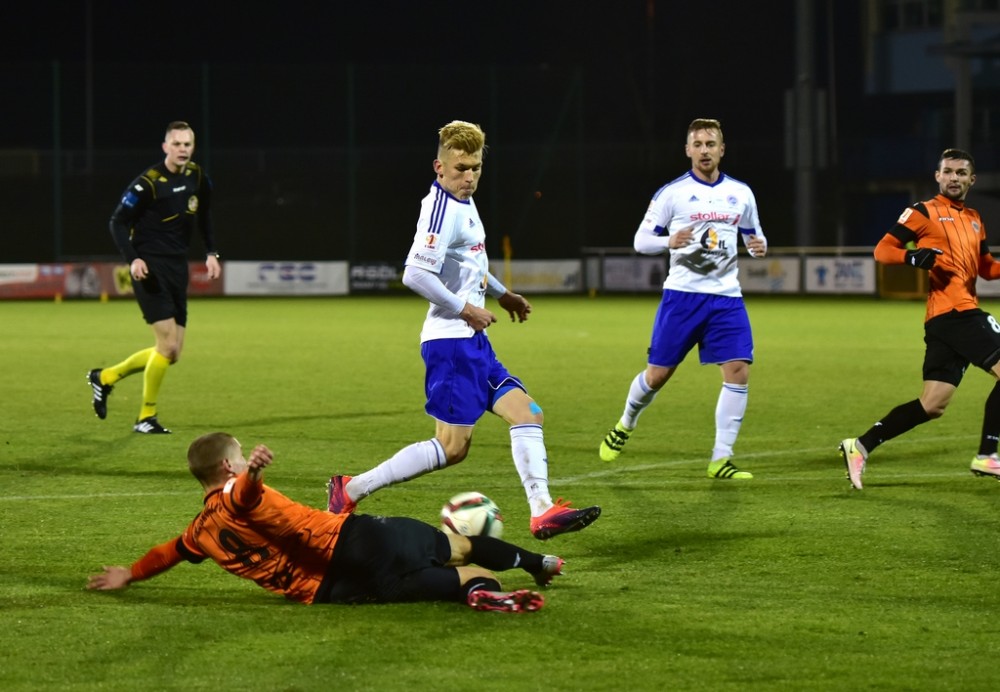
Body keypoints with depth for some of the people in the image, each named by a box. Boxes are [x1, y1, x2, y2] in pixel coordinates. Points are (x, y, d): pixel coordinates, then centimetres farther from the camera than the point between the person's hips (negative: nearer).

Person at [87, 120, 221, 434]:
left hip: (178, 268, 7)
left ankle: (105, 377, 27)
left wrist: (211, 252, 11)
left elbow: (204, 217, 22)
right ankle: (146, 417, 1)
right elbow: (118, 222, -11)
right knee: (168, 344, -14)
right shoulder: (148, 182, -14)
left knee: (171, 353, 7)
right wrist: (132, 258, -24)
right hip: (150, 268, -7)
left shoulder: (198, 178, 5)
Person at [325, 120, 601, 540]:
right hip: (450, 340, -10)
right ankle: (352, 490, -1)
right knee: (452, 447, -8)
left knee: (525, 411, 0)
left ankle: (542, 511, -4)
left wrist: (501, 293, 34)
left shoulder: (463, 203, 13)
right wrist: (465, 309, -17)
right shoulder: (442, 209, -18)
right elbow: (415, 275, -27)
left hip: (472, 341, 10)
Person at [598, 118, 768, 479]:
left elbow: (753, 236, 20)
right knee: (657, 374, 2)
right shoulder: (672, 192, -1)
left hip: (726, 297, 2)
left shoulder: (741, 193, 9)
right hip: (681, 294, -2)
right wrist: (670, 241, -21)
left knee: (738, 371, -12)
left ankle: (721, 459, -6)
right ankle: (625, 425, 33)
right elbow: (640, 240, 0)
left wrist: (759, 246, -5)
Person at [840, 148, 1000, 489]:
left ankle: (860, 447, 7)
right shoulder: (924, 212, -1)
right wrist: (915, 257, -23)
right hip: (950, 312, -8)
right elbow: (882, 250, -4)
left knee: (931, 405, 5)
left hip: (964, 313, 8)